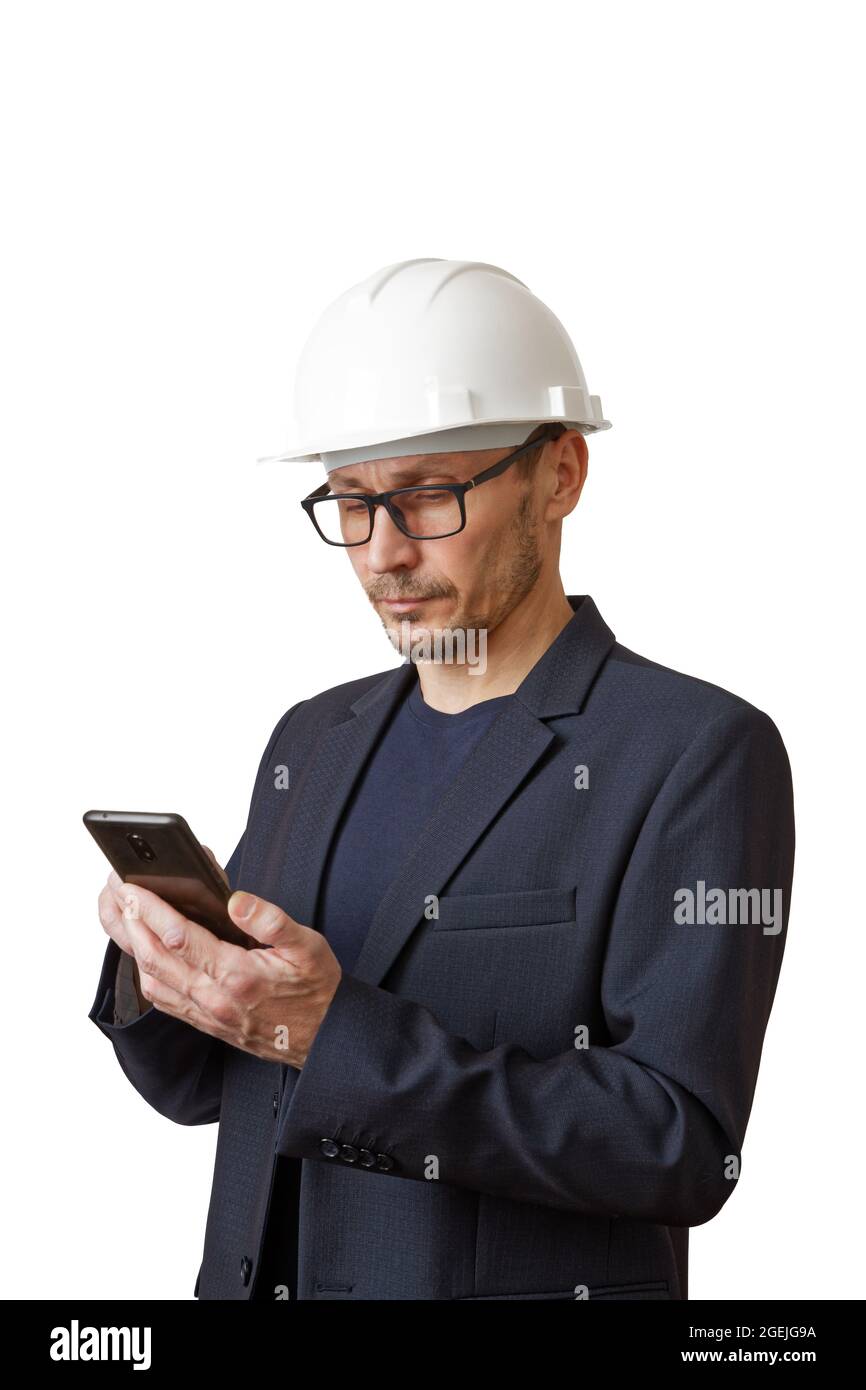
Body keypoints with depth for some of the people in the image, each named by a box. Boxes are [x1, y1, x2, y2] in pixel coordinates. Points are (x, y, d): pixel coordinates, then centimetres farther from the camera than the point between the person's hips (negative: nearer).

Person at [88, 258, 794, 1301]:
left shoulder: (702, 756, -12)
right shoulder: (315, 741, 7)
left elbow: (683, 1151, -19)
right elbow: (201, 1082, 10)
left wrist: (336, 1037, -26)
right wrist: (160, 960, -11)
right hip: (262, 1277, 5)